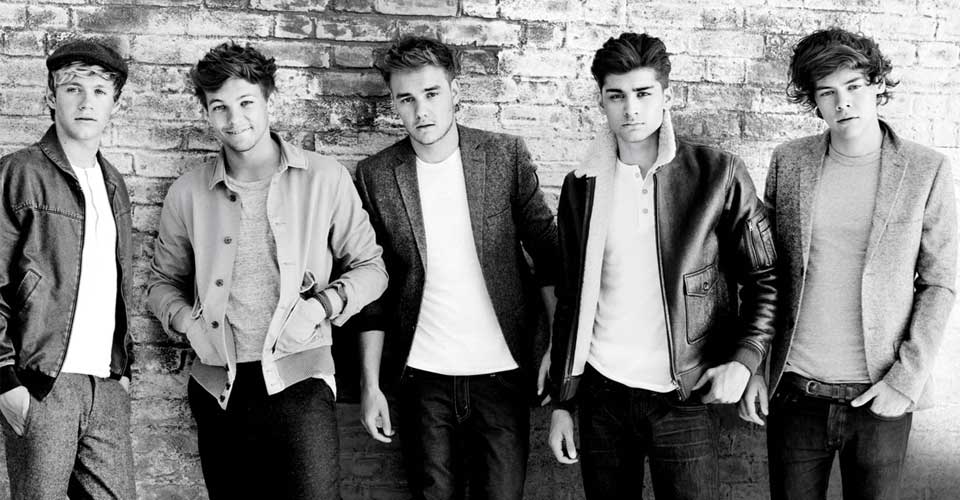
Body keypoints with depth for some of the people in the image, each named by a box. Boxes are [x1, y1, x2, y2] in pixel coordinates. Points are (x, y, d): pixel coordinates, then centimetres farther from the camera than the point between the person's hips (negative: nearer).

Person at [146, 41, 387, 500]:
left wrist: (322, 304, -11)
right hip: (217, 388, 3)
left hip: (297, 380, -3)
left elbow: (369, 267, 5)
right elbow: (164, 281, 17)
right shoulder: (187, 194, 6)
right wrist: (185, 319, -3)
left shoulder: (325, 179, -1)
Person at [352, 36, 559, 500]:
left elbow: (547, 252, 0)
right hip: (423, 377, 1)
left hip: (503, 370, 0)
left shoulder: (507, 156, -3)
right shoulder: (375, 175, -1)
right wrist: (370, 384, 2)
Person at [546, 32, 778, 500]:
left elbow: (764, 277, 0)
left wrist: (743, 359, -14)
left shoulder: (718, 174, -5)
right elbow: (571, 300, 8)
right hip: (602, 391, 3)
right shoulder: (582, 186, 3)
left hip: (686, 396, -2)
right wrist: (561, 403, 6)